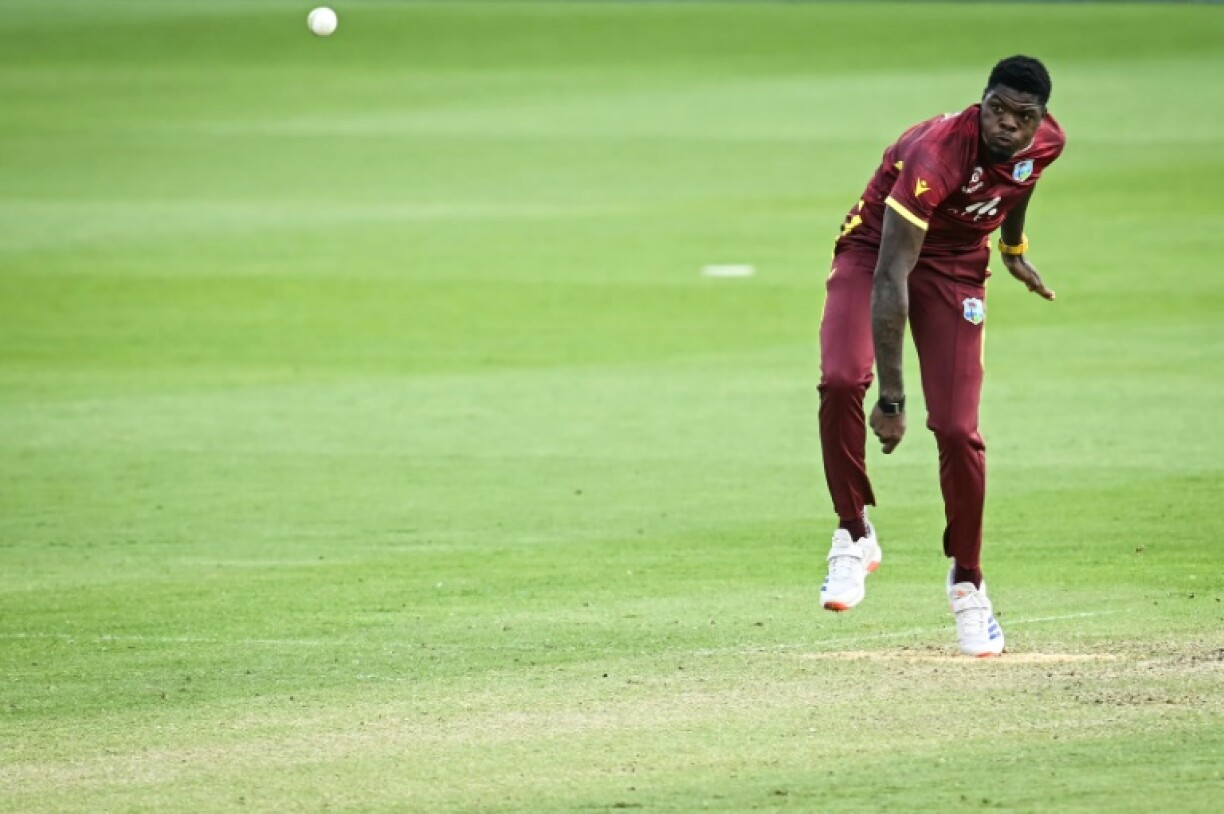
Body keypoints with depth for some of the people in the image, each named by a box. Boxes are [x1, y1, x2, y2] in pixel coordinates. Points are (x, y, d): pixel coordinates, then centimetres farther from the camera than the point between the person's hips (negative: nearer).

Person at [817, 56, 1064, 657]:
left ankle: (966, 580, 12)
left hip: (958, 267, 4)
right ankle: (855, 536, -11)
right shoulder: (936, 154, -35)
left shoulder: (1045, 144, -17)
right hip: (876, 249, -4)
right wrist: (891, 397, -40)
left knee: (957, 431, -8)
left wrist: (1013, 246, 29)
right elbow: (890, 279, -37)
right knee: (841, 381, -29)